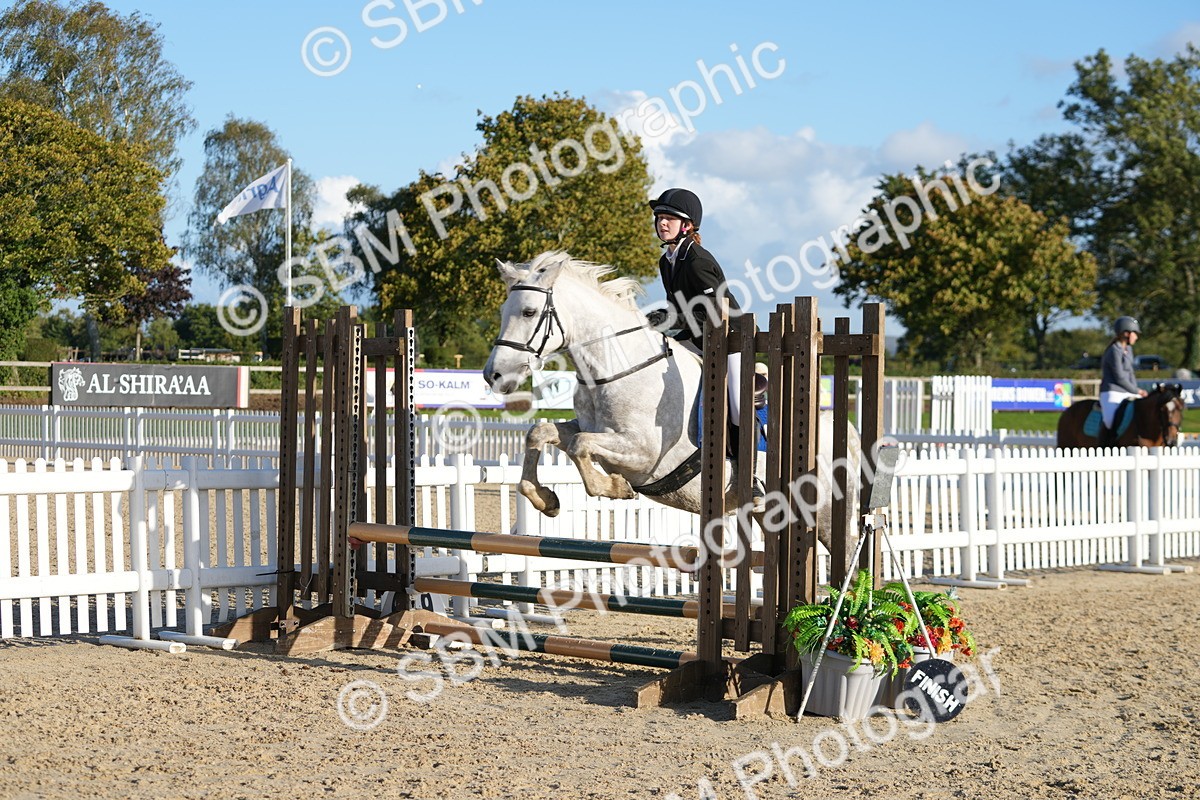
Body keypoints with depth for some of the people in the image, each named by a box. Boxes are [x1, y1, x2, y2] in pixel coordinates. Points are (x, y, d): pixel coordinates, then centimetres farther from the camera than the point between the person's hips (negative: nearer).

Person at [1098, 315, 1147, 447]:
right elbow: (1119, 378, -13)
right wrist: (1137, 391, -5)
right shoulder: (1114, 351, -11)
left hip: (1127, 393, 9)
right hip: (1113, 393, -9)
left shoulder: (1128, 349, 16)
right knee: (1111, 420, -30)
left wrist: (1137, 392, 7)